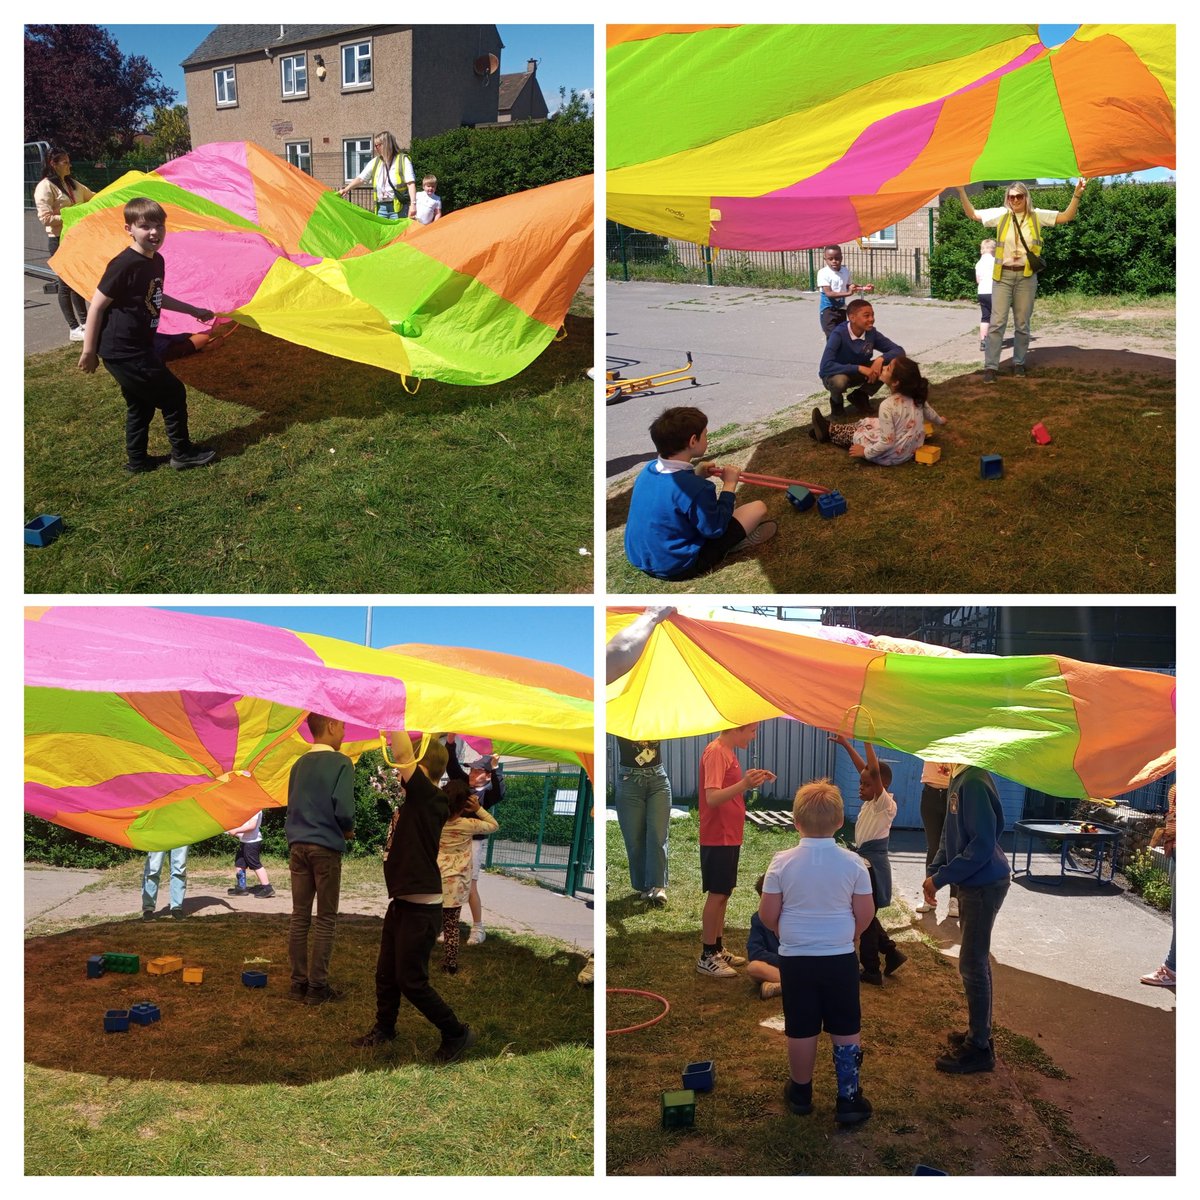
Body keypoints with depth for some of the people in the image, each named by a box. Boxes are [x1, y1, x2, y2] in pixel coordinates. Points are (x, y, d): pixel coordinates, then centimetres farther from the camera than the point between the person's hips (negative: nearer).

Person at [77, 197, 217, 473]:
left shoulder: (156, 261, 6)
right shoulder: (124, 265, -21)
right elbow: (97, 306, -17)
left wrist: (195, 311, 30)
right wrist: (89, 351, -15)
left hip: (138, 348, 9)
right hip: (124, 353, -9)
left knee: (141, 404, 19)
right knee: (173, 394, 1)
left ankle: (137, 461, 31)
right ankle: (183, 453, 15)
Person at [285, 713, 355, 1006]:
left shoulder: (299, 765, 10)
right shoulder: (340, 763, -10)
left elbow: (292, 806, 15)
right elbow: (344, 810, -17)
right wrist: (348, 831, 2)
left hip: (297, 846, 6)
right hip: (326, 847, -6)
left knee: (299, 916, 9)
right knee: (325, 919, 2)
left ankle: (298, 982, 14)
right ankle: (317, 987, 3)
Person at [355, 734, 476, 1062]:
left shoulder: (430, 799, -18)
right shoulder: (414, 800, 6)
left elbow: (402, 755, -27)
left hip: (420, 909, -9)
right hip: (400, 903, 9)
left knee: (411, 981, -1)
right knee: (386, 973, 20)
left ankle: (457, 1034, 13)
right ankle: (384, 1028, 38)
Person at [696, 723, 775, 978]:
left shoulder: (727, 752, 12)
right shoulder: (715, 752, -19)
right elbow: (712, 797, -28)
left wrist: (753, 779, 10)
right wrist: (744, 784, -41)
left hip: (729, 837, 10)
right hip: (718, 838, -10)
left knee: (723, 893, 15)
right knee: (717, 894, -4)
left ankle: (718, 949, 24)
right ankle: (707, 957, 3)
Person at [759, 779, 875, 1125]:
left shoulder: (782, 862, -12)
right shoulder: (853, 863, -10)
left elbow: (767, 915, -6)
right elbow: (865, 914, -3)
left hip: (795, 959, 0)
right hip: (841, 959, 0)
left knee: (801, 1029, 12)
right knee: (846, 1030, 12)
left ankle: (801, 1093, 28)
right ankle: (848, 1099, 17)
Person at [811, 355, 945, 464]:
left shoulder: (888, 406, -31)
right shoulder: (917, 396, -10)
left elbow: (887, 443, -29)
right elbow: (929, 412, 11)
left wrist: (865, 452, -13)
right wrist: (939, 421, 34)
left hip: (894, 455, -7)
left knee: (854, 434, 14)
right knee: (865, 423, 21)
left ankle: (829, 431, 41)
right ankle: (829, 429, 38)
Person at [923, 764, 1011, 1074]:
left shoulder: (974, 782, -25)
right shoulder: (957, 780, 5)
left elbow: (983, 845, -25)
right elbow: (951, 834, 15)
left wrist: (941, 878, -19)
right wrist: (934, 871, 6)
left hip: (985, 884, -9)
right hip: (971, 883, 9)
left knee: (972, 964, -2)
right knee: (976, 961, 18)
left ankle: (979, 1048, 9)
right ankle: (979, 1033, 30)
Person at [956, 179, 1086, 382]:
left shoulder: (1037, 216, 3)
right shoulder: (1001, 215, 3)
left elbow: (1067, 216, 2)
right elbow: (972, 214, 7)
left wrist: (1076, 195, -12)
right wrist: (961, 191, -4)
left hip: (1026, 276, 1)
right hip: (1003, 275, -1)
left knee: (1022, 324, 6)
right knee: (997, 322, -5)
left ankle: (1019, 363, 19)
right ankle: (990, 366, -5)